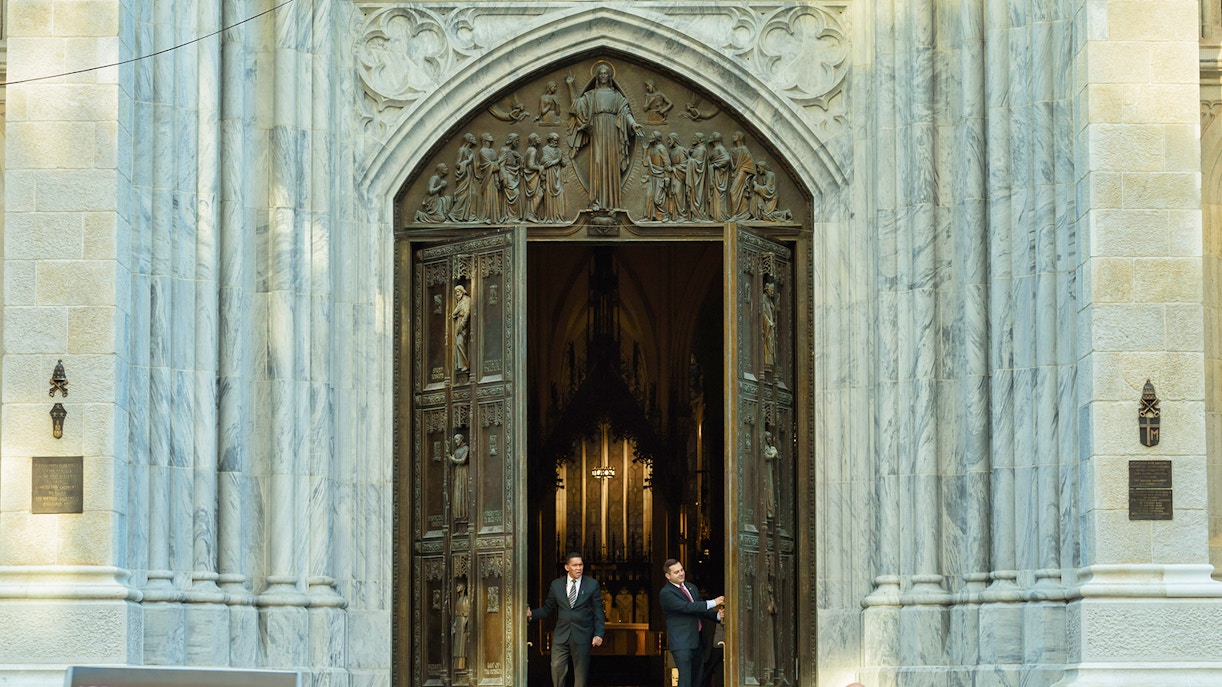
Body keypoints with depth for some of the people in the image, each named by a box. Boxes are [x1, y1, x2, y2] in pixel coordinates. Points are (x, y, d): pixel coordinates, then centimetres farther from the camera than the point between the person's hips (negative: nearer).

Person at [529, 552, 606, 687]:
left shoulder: (592, 584, 2)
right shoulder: (556, 585, 7)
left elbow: (598, 611, 2)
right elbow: (547, 608, 11)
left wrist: (598, 634, -6)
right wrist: (532, 614, -7)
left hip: (582, 635, -1)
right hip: (561, 635, 1)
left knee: (580, 673, 4)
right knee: (557, 669, -4)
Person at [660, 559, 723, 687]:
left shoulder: (692, 588, 16)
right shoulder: (666, 593, -10)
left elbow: (702, 610, 19)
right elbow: (686, 607, -21)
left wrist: (717, 615, -3)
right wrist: (713, 603, -23)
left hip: (697, 642, 8)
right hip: (682, 644, -8)